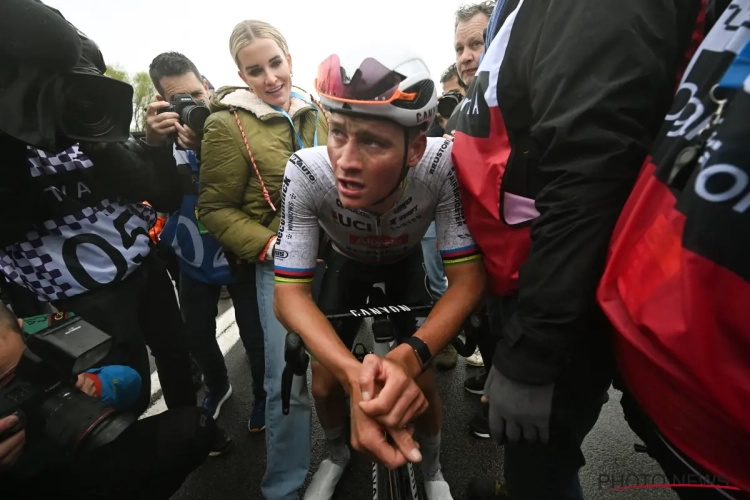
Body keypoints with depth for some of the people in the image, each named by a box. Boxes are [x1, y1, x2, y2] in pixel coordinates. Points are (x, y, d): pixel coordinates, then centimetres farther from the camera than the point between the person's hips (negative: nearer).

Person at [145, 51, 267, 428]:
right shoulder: (161, 130, -4)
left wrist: (205, 150, -37)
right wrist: (152, 144, -34)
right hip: (192, 259, 4)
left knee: (254, 337, 2)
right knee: (197, 336, 17)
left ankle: (263, 396, 33)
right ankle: (217, 387, 48)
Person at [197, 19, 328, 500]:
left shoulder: (312, 110, 8)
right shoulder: (229, 123, -8)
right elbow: (215, 209, -7)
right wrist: (269, 246, -17)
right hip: (282, 266, -5)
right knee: (289, 378, -2)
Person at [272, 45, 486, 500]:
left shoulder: (441, 164, -36)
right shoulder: (306, 172, -35)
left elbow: (468, 279, -33)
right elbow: (289, 293, -33)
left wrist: (409, 357, -51)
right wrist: (354, 374, -51)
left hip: (406, 261, 0)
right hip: (347, 262, 1)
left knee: (419, 382, -6)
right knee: (327, 380, -1)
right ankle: (338, 455, 36)